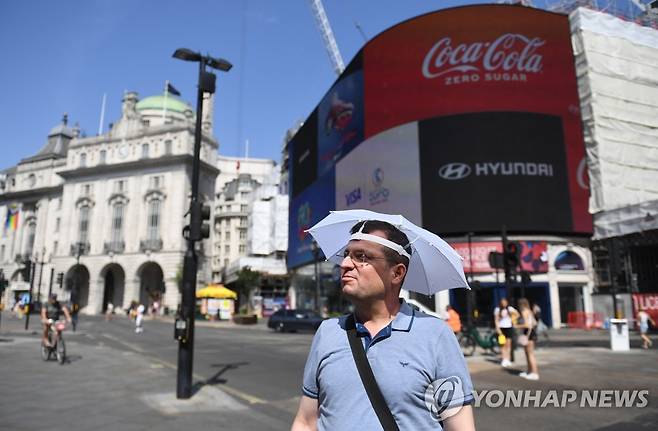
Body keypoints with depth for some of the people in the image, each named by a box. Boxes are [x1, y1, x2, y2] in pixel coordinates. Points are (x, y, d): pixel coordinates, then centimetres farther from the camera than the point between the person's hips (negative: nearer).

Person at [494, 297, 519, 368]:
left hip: (509, 328, 2)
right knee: (503, 344, -3)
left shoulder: (510, 309, 2)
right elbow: (496, 320, -3)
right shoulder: (497, 309, -2)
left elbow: (517, 314, 15)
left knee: (508, 344, 3)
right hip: (501, 328, -2)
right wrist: (497, 328, -10)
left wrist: (512, 320, 3)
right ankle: (503, 360, 0)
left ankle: (508, 360, 8)